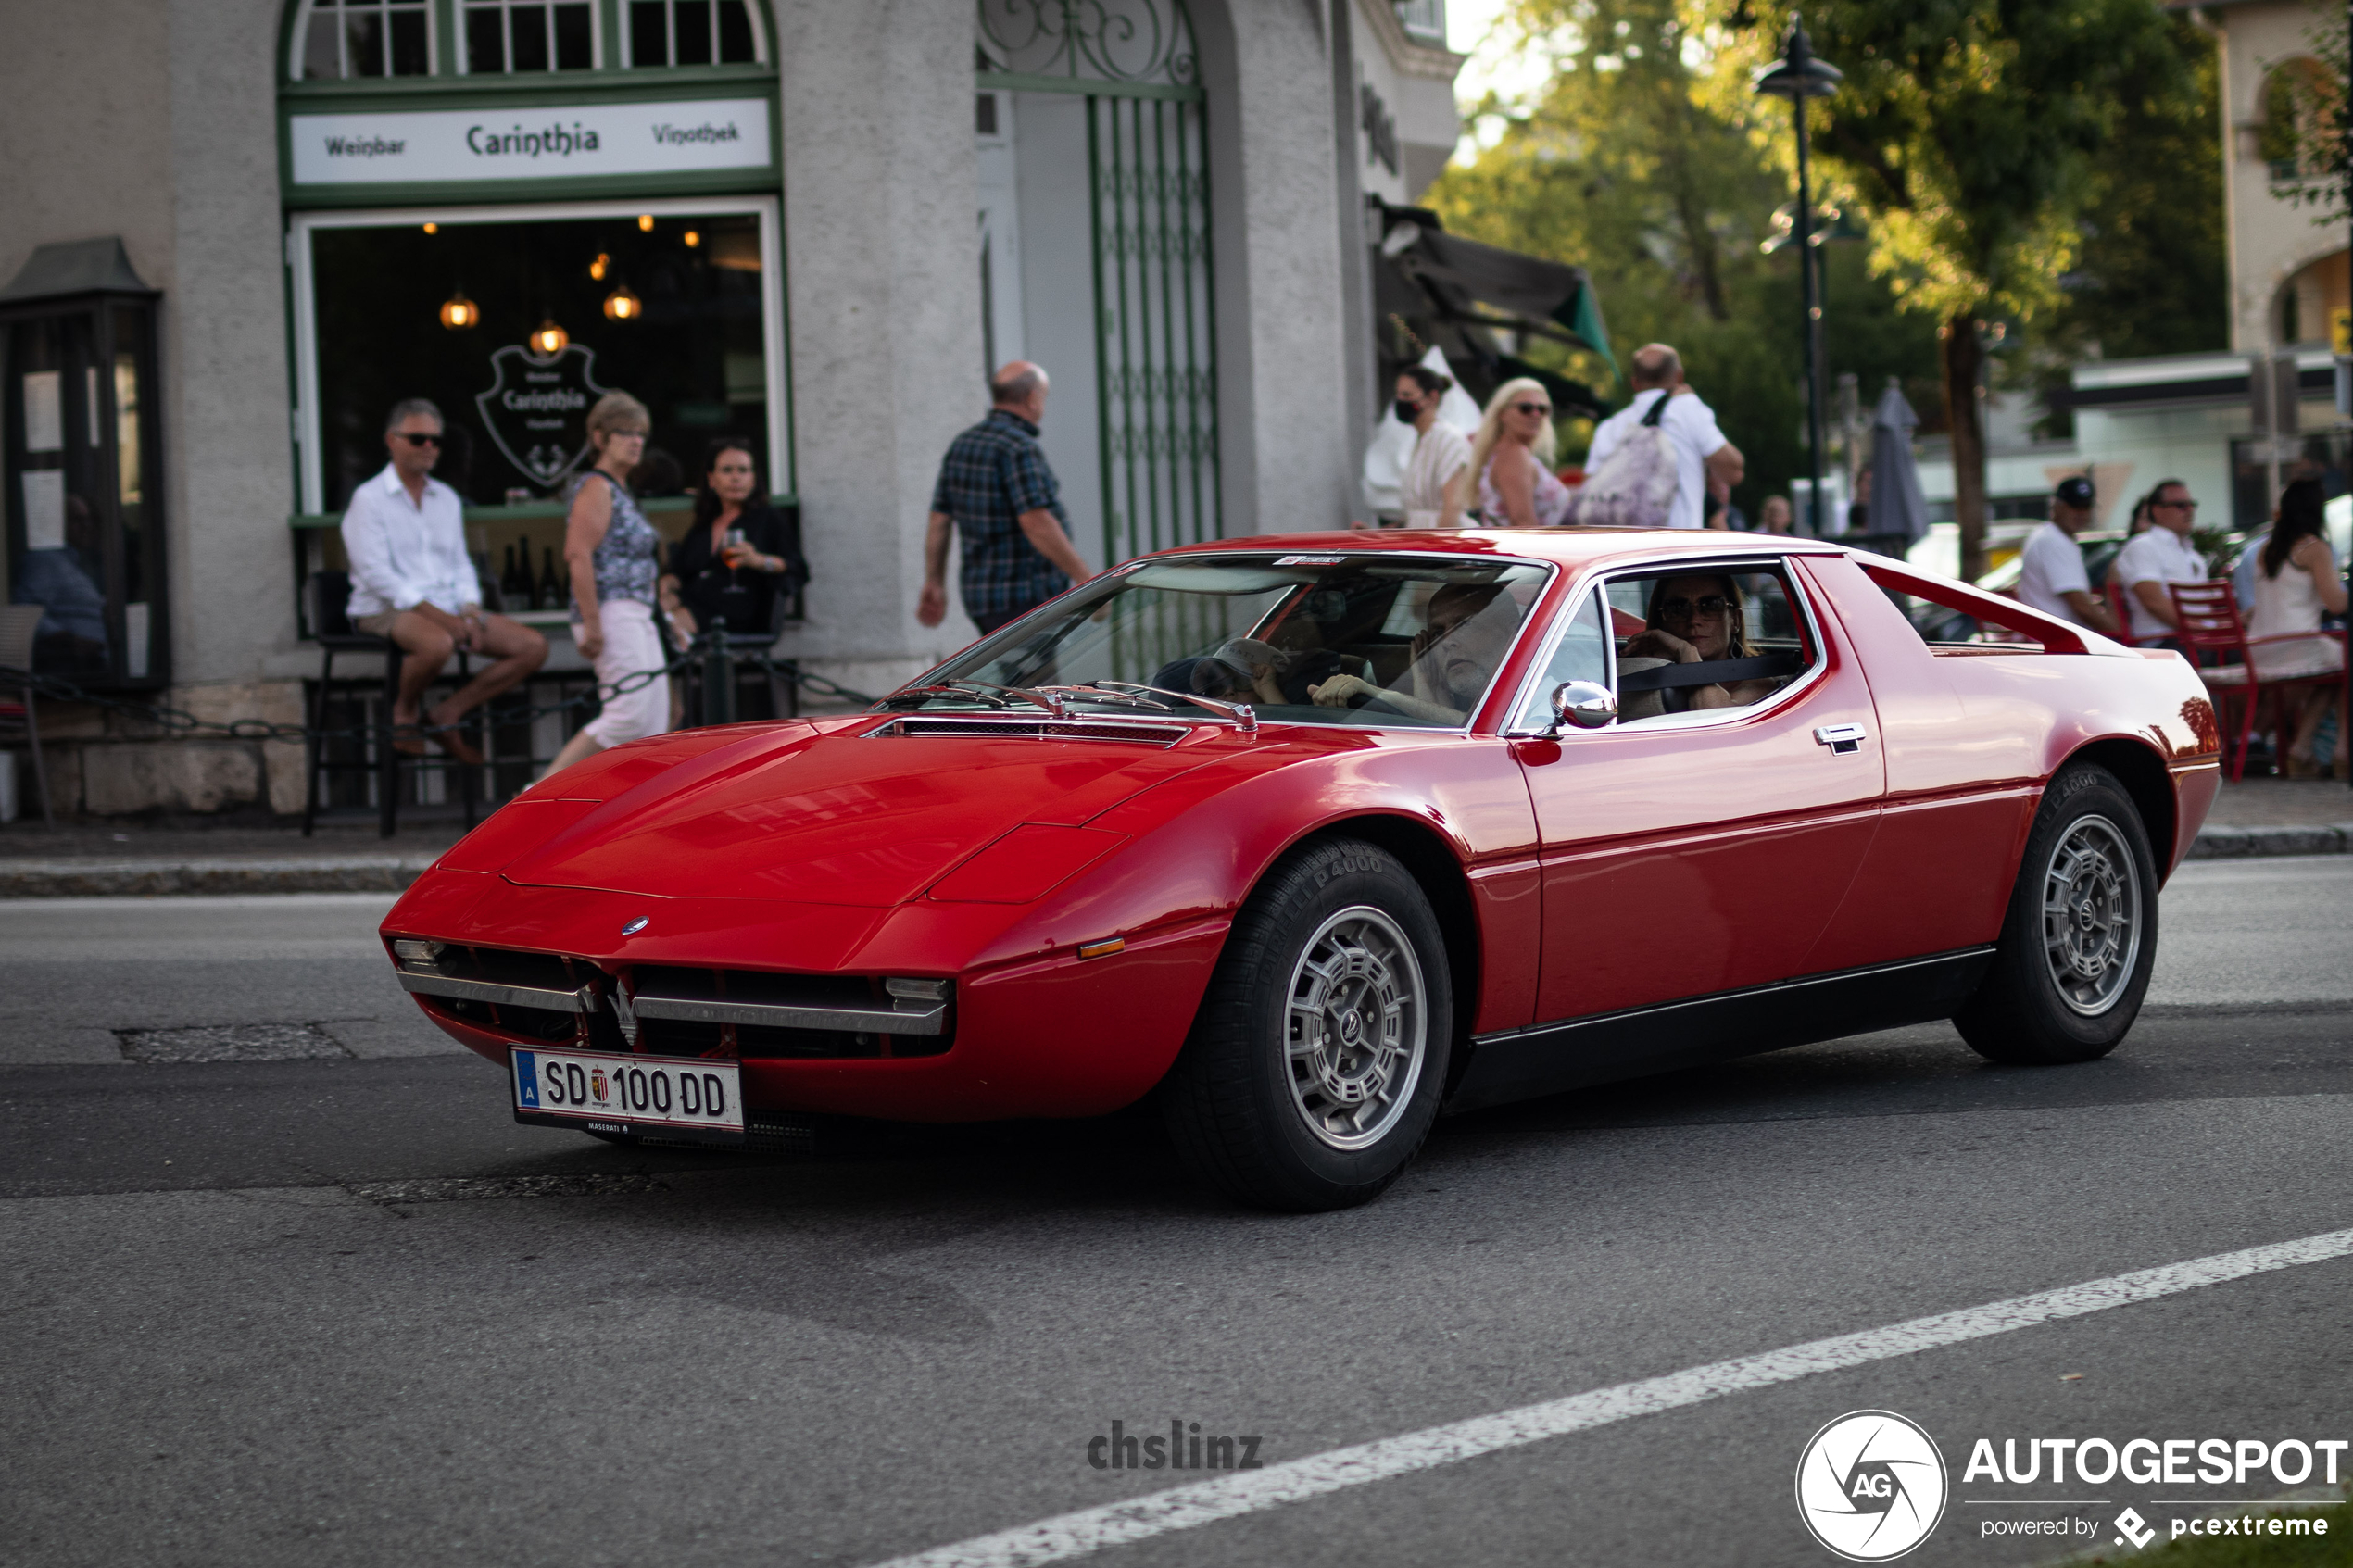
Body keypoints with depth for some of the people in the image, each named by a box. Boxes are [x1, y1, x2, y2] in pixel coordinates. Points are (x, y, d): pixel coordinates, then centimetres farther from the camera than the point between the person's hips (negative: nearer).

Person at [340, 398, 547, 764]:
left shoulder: (446, 498, 18)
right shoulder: (369, 498, -4)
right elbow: (376, 574, -13)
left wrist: (470, 611, -3)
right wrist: (436, 614, -21)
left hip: (448, 610, 7)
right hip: (386, 610, -7)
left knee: (533, 647, -8)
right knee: (437, 644, -41)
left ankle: (448, 713, -4)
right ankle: (404, 711, -10)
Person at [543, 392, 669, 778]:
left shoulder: (619, 491, 21)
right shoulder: (596, 488, -9)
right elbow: (579, 557, -19)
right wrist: (592, 625, -24)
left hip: (636, 617, 10)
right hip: (612, 615, -10)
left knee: (653, 723, 4)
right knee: (630, 716, -15)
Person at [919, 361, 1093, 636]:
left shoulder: (961, 446, 10)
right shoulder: (1020, 448, -16)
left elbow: (939, 523, 11)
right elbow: (1036, 524, -24)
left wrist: (934, 585, 18)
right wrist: (1088, 581, -21)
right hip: (1025, 600, -9)